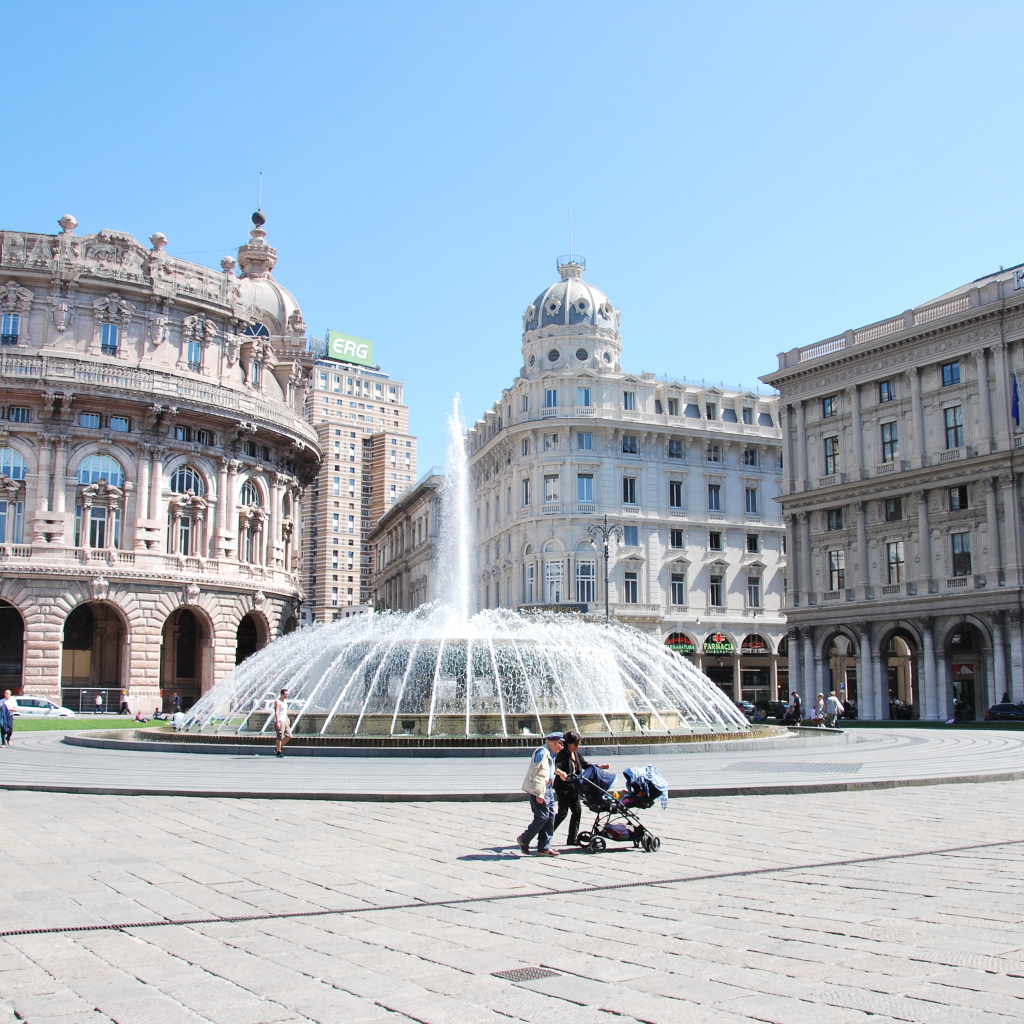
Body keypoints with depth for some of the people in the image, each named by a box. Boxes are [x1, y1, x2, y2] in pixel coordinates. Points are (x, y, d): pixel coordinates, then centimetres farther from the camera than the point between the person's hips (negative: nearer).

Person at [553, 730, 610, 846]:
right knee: (563, 812, -8)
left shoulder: (577, 753, 8)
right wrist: (560, 773, -51)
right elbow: (556, 767, -31)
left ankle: (572, 839, 15)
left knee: (577, 811, 7)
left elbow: (586, 764, 20)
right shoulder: (562, 754, -16)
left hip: (573, 788, 8)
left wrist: (599, 766, 12)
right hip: (563, 787, -8)